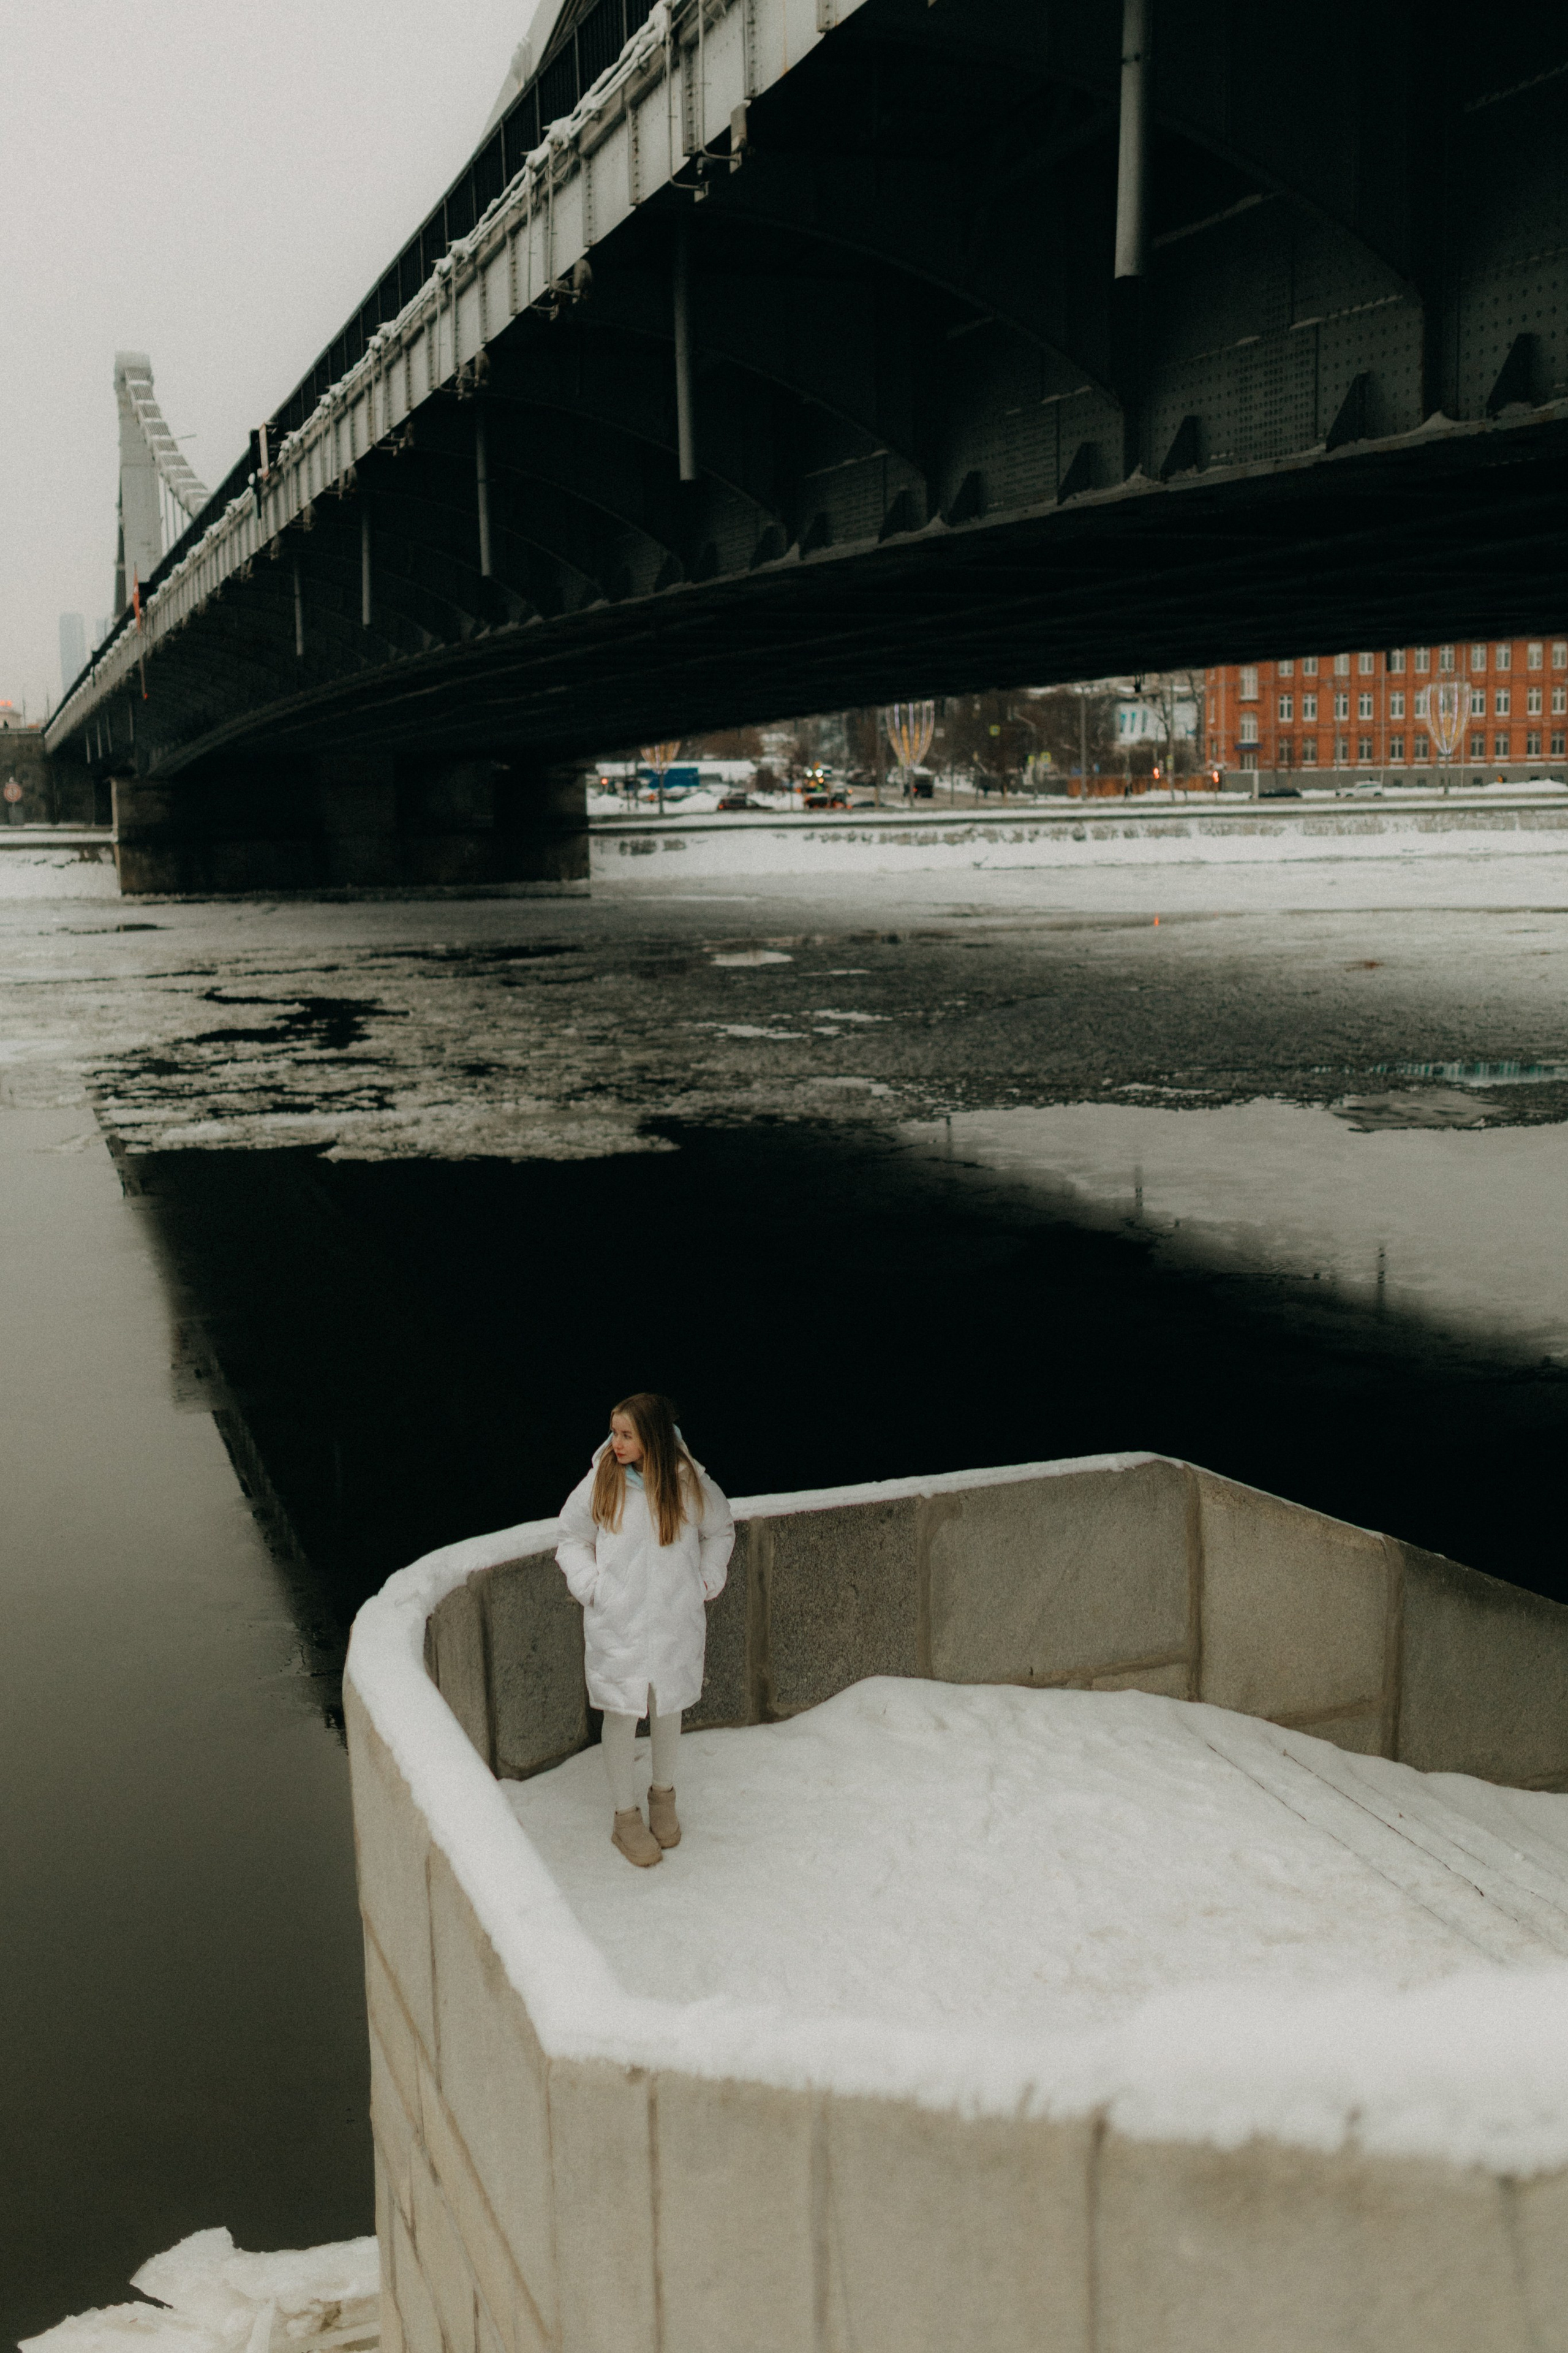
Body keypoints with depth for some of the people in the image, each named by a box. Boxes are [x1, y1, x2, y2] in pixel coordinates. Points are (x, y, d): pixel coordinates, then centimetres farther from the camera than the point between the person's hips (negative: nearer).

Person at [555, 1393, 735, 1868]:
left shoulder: (690, 1483, -8)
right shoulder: (600, 1483, -10)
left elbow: (720, 1531, 11)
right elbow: (572, 1540, 5)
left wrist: (707, 1582, 4)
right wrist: (591, 1588, -5)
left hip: (676, 1621, 1)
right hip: (617, 1625, -1)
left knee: (668, 1709, 17)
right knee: (621, 1716, 4)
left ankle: (664, 1795, 40)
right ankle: (626, 1817, 21)